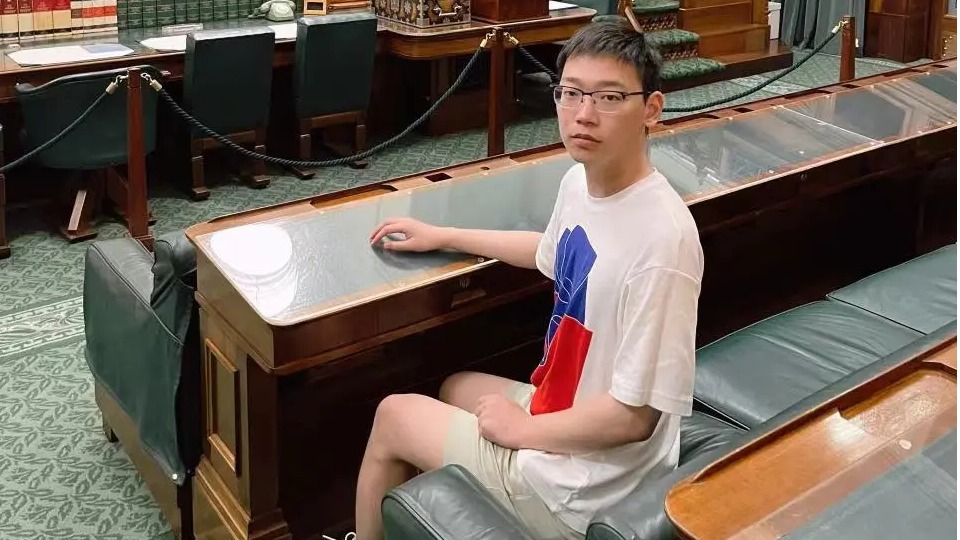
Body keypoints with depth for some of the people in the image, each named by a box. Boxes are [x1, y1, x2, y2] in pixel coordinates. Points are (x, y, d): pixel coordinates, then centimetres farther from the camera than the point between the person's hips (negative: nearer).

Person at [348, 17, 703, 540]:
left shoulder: (661, 237, -32)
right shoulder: (579, 181, -4)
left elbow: (632, 415, -28)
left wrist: (521, 430, -14)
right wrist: (443, 236, 23)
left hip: (585, 490, -8)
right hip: (564, 410, 8)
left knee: (394, 416, 7)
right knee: (456, 388, 30)